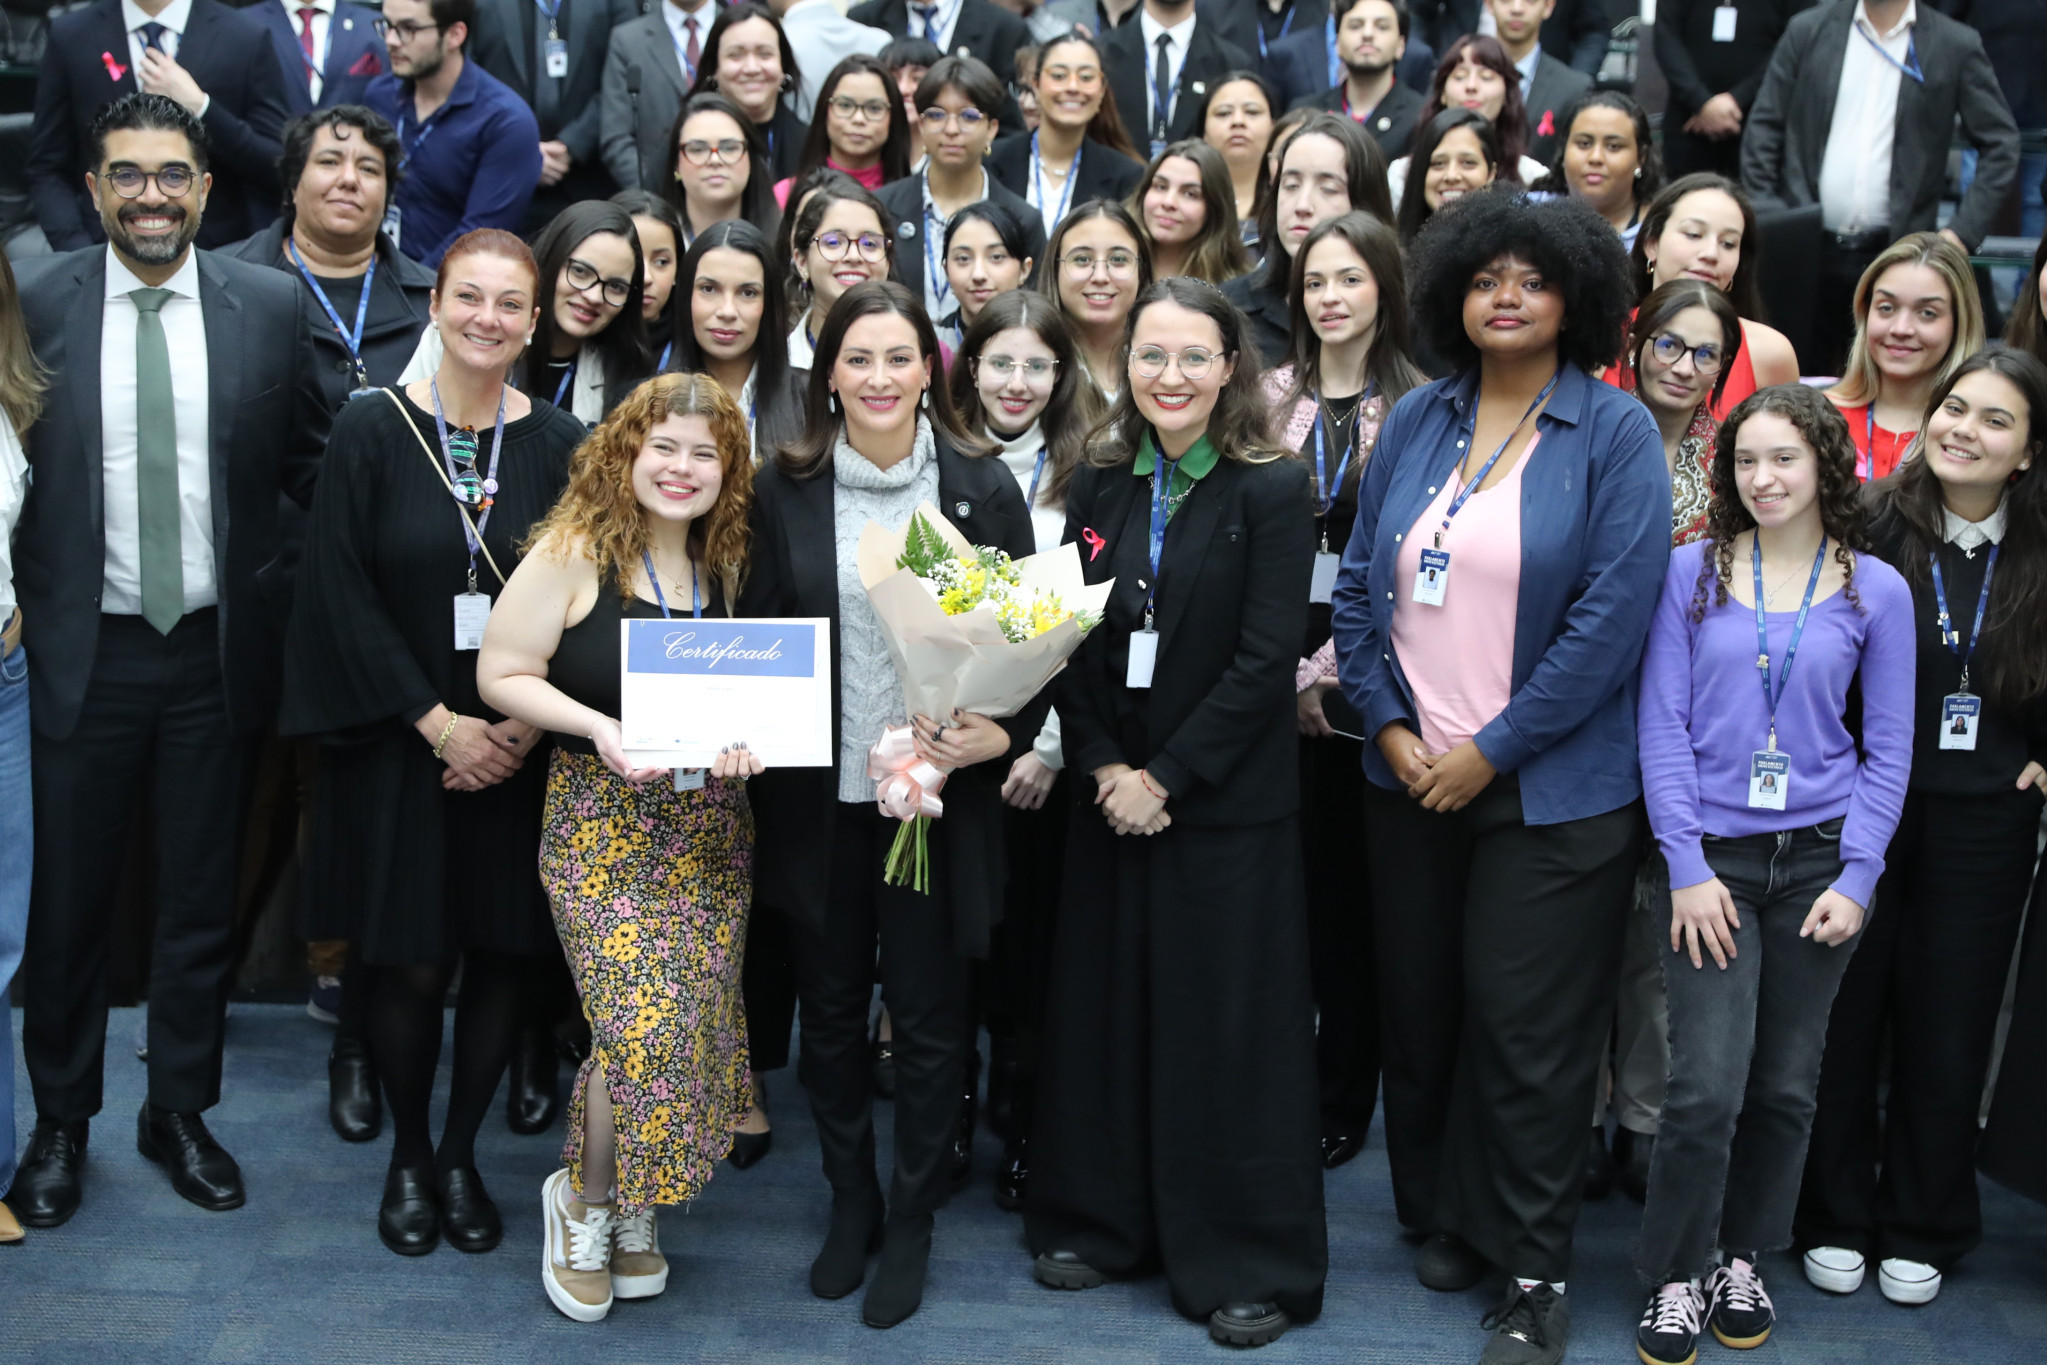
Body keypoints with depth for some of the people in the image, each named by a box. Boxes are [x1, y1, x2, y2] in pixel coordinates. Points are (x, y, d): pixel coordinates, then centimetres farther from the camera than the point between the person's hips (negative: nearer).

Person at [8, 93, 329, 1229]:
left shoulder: (270, 305, 0)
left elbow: (311, 462, 7)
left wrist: (285, 584, 2)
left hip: (215, 650, 1)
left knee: (200, 898, 12)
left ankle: (179, 1112, 29)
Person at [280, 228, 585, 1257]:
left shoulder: (562, 444, 0)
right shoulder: (373, 430, -4)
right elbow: (343, 591, -7)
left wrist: (523, 725, -10)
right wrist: (436, 722, -12)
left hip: (520, 749, 2)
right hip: (398, 744, -2)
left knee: (505, 958, 6)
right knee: (412, 966, 2)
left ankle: (461, 1154, 25)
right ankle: (407, 1159, 24)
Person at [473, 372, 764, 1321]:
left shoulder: (728, 563, 7)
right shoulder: (572, 552, -9)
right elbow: (502, 675, -7)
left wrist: (747, 735, -7)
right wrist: (595, 726, -20)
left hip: (710, 827, 5)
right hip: (603, 820, -5)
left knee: (695, 1026, 3)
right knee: (643, 1025, -14)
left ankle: (630, 1209, 25)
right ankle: (583, 1204, 13)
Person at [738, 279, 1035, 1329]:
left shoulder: (982, 487, -3)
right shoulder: (783, 489, -1)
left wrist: (1005, 734, -15)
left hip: (940, 794, -1)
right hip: (817, 798, 2)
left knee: (929, 1015, 8)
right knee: (830, 1008, 15)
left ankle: (911, 1221, 27)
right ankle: (850, 1203, 35)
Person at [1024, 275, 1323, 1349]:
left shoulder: (1270, 492, -8)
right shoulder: (1099, 486, 6)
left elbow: (1266, 658, -13)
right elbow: (1071, 644, 5)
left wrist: (1167, 776, -15)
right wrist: (1104, 766, -8)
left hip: (1229, 799, -4)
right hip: (1110, 795, 5)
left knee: (1230, 1025, 2)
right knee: (1102, 1006, 12)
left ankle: (1249, 1261, 15)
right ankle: (1100, 1220, 29)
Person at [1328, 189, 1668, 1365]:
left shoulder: (1615, 432, -7)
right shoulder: (1417, 421, 6)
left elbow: (1614, 615, -14)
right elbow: (1360, 584, 7)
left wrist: (1492, 750, -14)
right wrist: (1391, 727, -5)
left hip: (1551, 792, -4)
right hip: (1410, 776, 4)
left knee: (1527, 1029, 0)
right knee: (1420, 1009, 12)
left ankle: (1534, 1269, 15)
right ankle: (1445, 1217, 32)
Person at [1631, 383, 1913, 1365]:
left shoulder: (1876, 590, 3)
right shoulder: (1692, 574, 1)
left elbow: (1888, 749, 5)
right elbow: (1663, 725, -2)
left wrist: (1856, 879, -4)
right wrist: (1688, 867, -8)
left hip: (1819, 857, 2)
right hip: (1714, 857, -1)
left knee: (1786, 1084, 9)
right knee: (1706, 1086, -9)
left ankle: (1743, 1260, 27)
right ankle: (1676, 1277, 9)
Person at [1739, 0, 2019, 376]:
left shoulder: (1957, 45, 2)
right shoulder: (1808, 31, 6)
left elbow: (2000, 145, 5)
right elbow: (1762, 128, 7)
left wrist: (1964, 230, -4)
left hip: (1895, 252, -1)